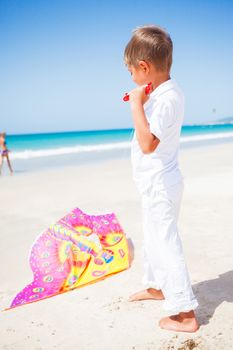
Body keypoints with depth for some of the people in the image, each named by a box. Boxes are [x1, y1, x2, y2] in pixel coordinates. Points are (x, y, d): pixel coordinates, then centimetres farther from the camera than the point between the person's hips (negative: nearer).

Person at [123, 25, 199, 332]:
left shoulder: (166, 99, -25)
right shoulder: (167, 90, 5)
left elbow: (147, 143, -34)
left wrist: (137, 104, -28)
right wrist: (143, 102, 10)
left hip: (160, 185, -10)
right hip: (157, 183, 10)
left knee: (165, 243, -4)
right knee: (153, 238, 23)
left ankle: (185, 313, 7)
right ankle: (156, 286, 43)